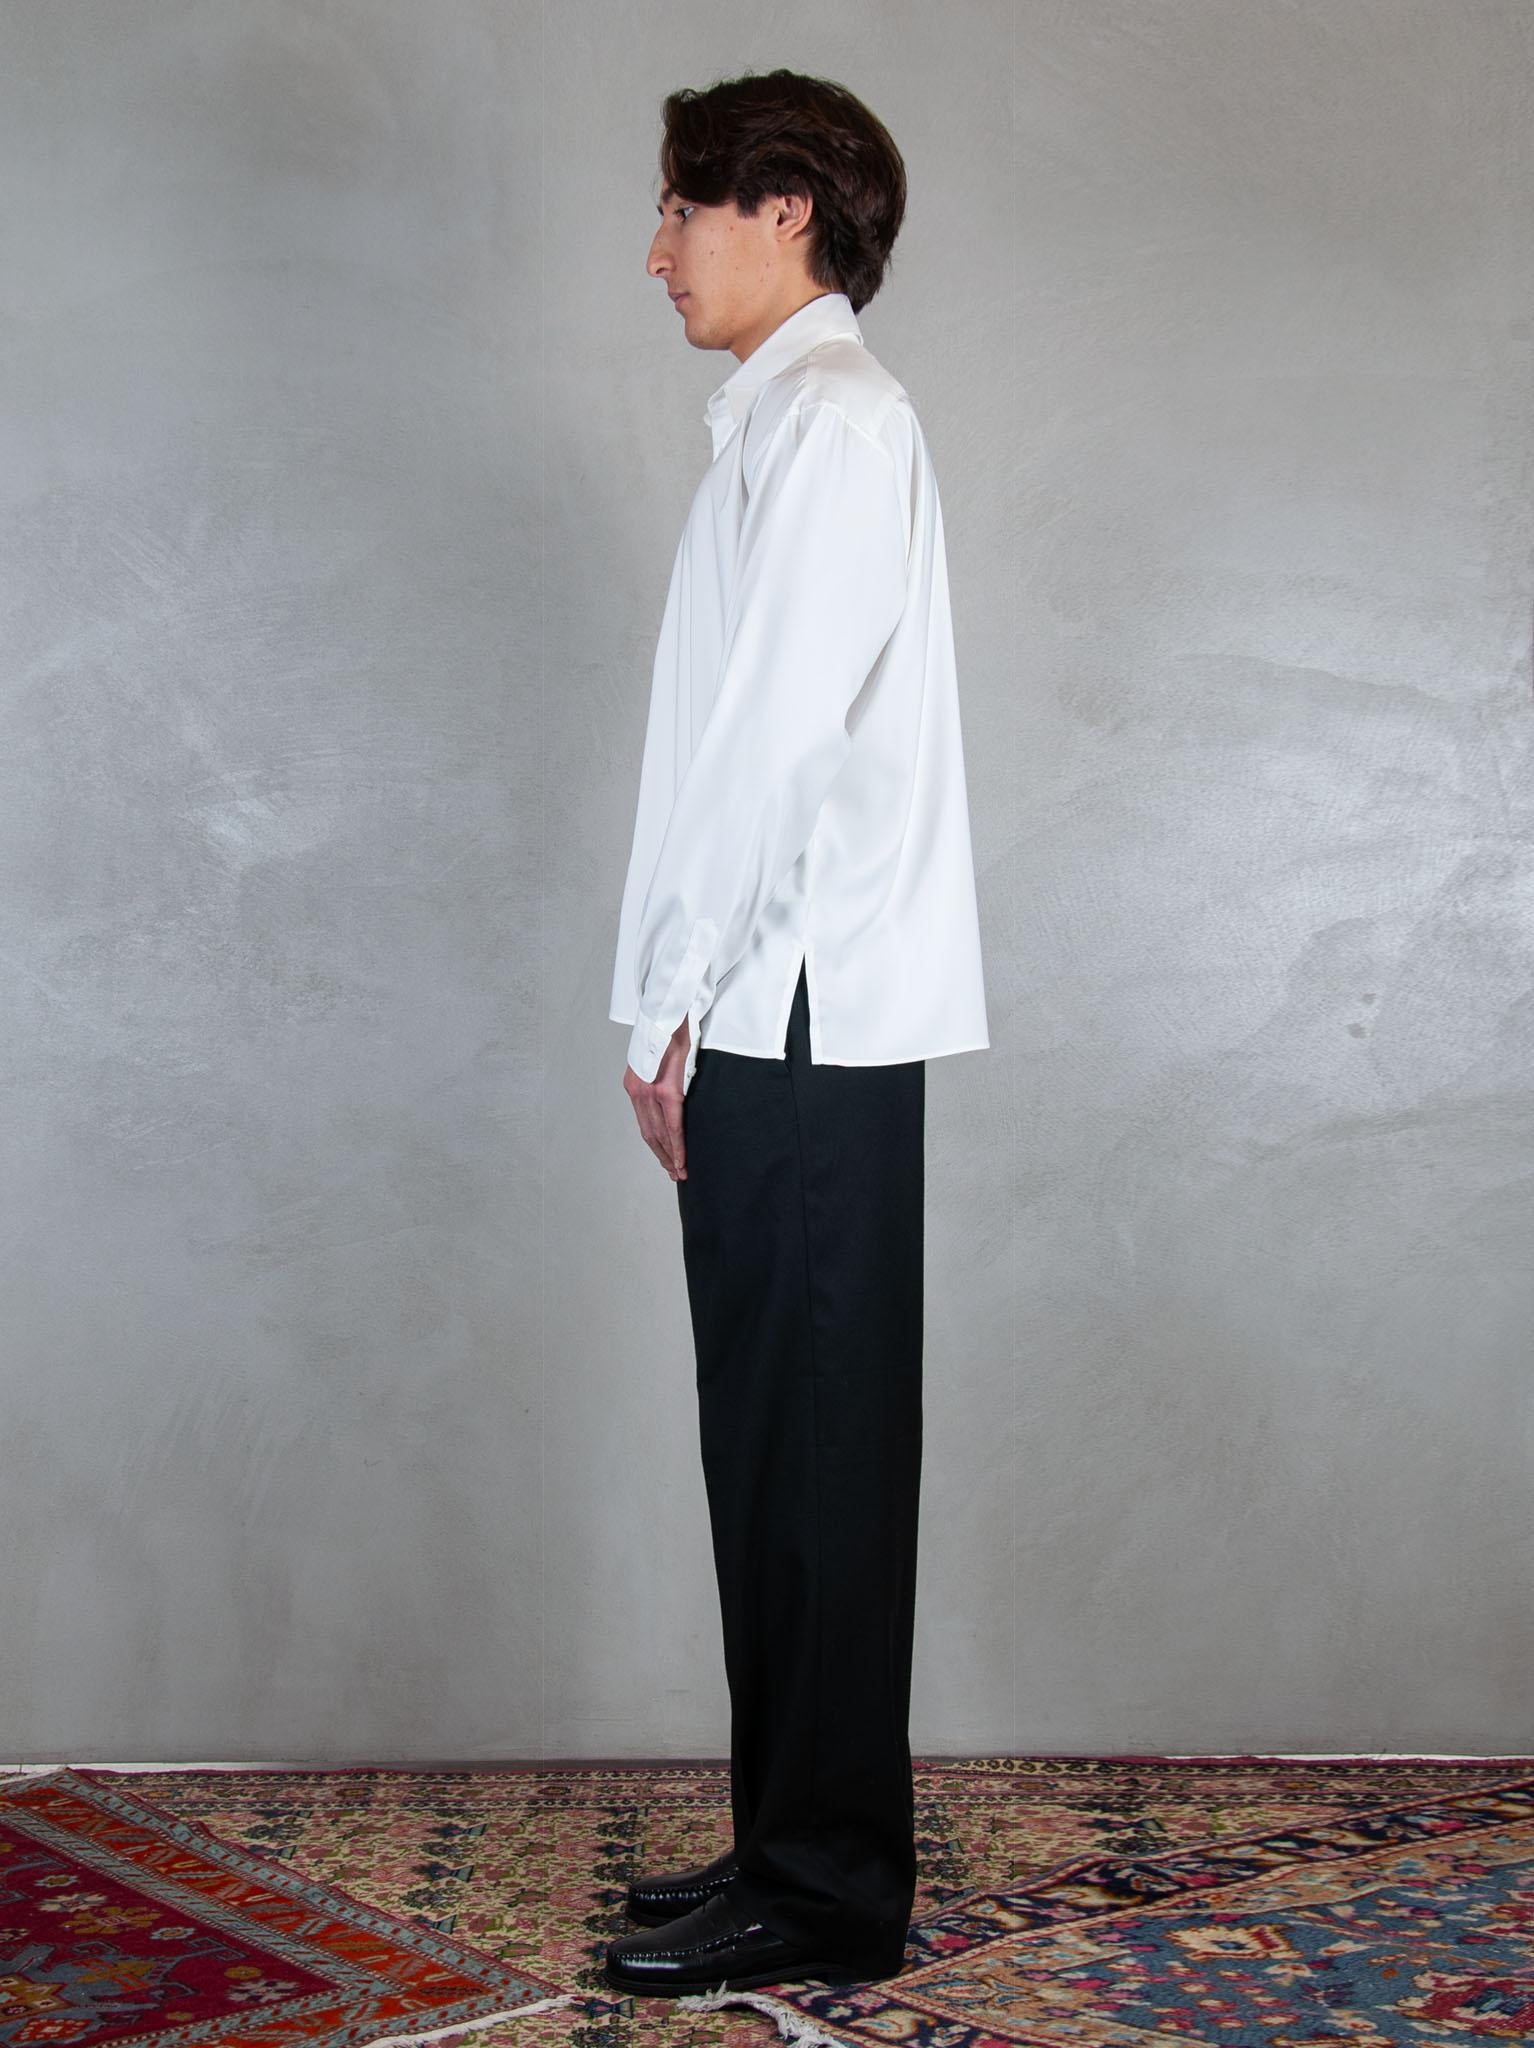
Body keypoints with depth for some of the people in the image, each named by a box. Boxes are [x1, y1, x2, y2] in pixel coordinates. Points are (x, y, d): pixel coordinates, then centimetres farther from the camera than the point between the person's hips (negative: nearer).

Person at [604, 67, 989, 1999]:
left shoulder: (831, 416, -7)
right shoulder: (789, 418, 22)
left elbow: (780, 737, -16)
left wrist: (678, 1009, -12)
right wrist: (686, 1012, 15)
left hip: (800, 1022, -10)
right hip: (782, 1028, 10)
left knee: (810, 1460, -4)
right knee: (779, 1455, 13)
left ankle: (824, 1888, 6)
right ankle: (800, 1845, 22)